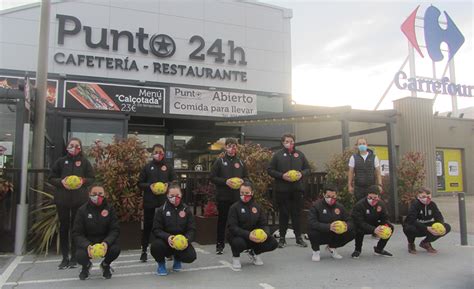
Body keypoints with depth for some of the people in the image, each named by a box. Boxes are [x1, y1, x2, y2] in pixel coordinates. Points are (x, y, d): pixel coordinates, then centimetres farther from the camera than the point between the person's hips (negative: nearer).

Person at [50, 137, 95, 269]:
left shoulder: (84, 161, 4)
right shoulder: (61, 161, 6)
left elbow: (92, 178, 6)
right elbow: (52, 178, 7)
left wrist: (83, 181, -14)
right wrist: (61, 182, -13)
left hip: (79, 199, -1)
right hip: (62, 199, 1)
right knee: (64, 227, 5)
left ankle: (74, 257, 13)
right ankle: (65, 258, 14)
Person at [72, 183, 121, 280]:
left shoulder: (109, 208, -5)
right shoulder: (82, 210, -7)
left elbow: (115, 229, -8)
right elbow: (77, 233, -9)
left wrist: (107, 242, -29)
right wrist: (86, 246, -29)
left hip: (105, 242, 1)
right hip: (87, 243, 0)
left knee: (116, 249, -30)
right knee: (80, 255, -31)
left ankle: (105, 265, 9)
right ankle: (86, 265, 12)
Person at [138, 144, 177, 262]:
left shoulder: (169, 167, 6)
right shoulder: (147, 167, 5)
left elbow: (175, 182, 9)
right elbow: (140, 183, 5)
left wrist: (168, 185, -11)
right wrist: (149, 186, -13)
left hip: (165, 201, 1)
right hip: (149, 201, 0)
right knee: (147, 226, 5)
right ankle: (144, 251, 16)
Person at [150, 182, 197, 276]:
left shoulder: (186, 210, -1)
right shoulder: (161, 210, -5)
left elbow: (192, 229, -3)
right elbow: (156, 230, -8)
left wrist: (187, 239, -25)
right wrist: (167, 237, -29)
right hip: (165, 240, -1)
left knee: (191, 256, -25)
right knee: (156, 245, -35)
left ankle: (177, 258, 15)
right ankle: (161, 263, 3)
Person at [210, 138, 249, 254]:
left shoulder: (241, 162, 12)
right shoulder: (219, 161, 3)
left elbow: (247, 177, 17)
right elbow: (212, 177, -2)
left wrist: (242, 181, -6)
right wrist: (225, 181, -15)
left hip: (238, 197, 2)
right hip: (223, 197, -2)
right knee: (222, 221, 4)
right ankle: (220, 245, 14)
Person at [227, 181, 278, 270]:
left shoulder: (257, 207, 3)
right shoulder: (235, 207, -12)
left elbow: (263, 224, 2)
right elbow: (232, 227, -19)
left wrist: (265, 233, -22)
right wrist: (248, 235, -33)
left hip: (254, 237, 4)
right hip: (238, 236, -4)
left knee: (273, 243, -14)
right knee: (239, 243, -39)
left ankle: (254, 253, 15)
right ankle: (235, 256, -1)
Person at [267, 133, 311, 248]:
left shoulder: (299, 154, 10)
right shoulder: (278, 155, 2)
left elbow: (308, 169, 15)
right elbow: (270, 170, 0)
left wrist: (302, 174, -7)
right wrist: (282, 175, -14)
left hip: (297, 189, 2)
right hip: (282, 189, -2)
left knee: (297, 213, 6)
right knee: (284, 214, 4)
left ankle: (299, 237, 16)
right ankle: (282, 238, 15)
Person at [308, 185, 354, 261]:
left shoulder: (340, 207, 0)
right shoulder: (316, 206, -16)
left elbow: (349, 222, -2)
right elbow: (311, 223, -30)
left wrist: (347, 226, -28)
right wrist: (328, 227, -44)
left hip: (334, 235, 4)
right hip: (320, 236, -4)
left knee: (351, 233, -15)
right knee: (313, 232, -36)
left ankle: (331, 247, 12)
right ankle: (316, 251, -1)